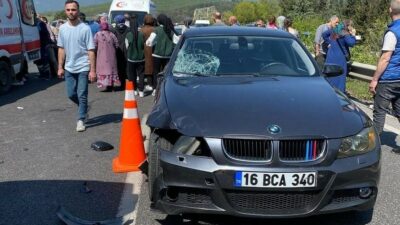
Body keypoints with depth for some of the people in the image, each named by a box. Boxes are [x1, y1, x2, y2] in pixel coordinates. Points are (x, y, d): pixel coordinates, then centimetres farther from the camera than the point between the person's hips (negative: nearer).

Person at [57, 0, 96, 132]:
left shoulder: (85, 28, -10)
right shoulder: (62, 28, 4)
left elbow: (91, 51, -10)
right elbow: (61, 49, 11)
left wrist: (93, 70, -14)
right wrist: (60, 67, 7)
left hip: (83, 68, -5)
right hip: (69, 68, 5)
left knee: (82, 95, -1)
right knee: (71, 94, 10)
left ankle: (81, 120, 12)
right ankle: (84, 109, 36)